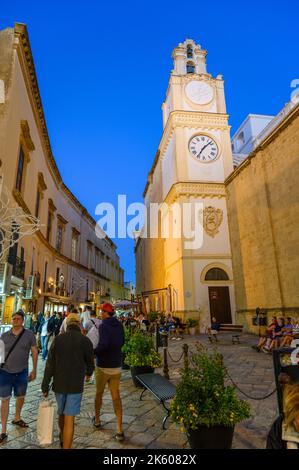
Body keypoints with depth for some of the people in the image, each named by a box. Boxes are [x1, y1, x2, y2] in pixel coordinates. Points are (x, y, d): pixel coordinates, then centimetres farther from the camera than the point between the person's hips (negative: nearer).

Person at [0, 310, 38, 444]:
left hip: (22, 373, 1)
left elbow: (34, 352, -1)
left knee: (21, 397, 19)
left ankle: (17, 418, 46)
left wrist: (34, 370, 0)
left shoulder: (29, 334, -7)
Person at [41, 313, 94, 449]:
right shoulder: (85, 341, -11)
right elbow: (90, 363, 1)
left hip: (59, 384, 4)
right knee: (69, 419, 2)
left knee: (61, 412, 26)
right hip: (75, 386, -4)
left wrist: (45, 386, 3)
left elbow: (50, 364, -6)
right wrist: (89, 373, 23)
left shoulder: (58, 339, -6)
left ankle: (62, 438, 48)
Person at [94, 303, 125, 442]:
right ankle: (119, 430, 6)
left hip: (103, 366, -4)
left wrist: (93, 352, -14)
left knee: (99, 393, 19)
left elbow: (103, 344, -30)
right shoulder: (119, 325, 1)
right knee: (116, 396, 9)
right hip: (116, 366, 4)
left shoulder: (103, 326, -18)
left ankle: (97, 420, 40)